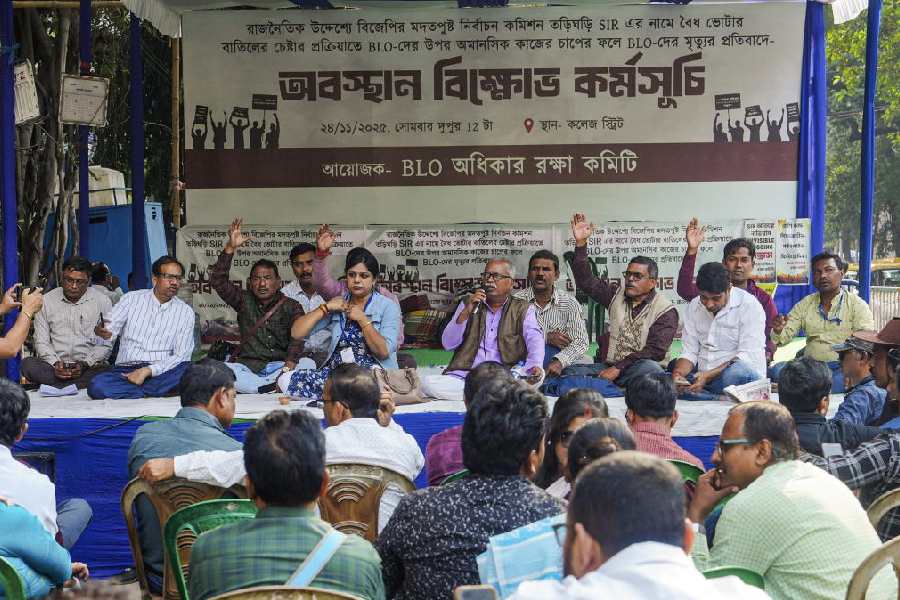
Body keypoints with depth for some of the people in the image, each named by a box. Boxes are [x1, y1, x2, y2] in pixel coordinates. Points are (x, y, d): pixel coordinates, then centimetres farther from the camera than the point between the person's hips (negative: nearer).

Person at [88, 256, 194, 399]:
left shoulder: (185, 312, 6)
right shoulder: (131, 299, 9)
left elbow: (181, 356, -1)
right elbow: (110, 329, -3)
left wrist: (148, 371, -14)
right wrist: (101, 331, -29)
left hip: (160, 372, -1)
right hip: (125, 370, 1)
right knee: (97, 386, -31)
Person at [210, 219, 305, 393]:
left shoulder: (292, 307, 7)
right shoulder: (244, 300, 14)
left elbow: (297, 337, -10)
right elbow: (217, 281, 2)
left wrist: (290, 362, -30)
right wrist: (230, 248, -9)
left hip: (279, 365, -1)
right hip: (247, 366, 2)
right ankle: (275, 387, -31)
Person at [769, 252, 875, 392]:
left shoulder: (857, 305, 4)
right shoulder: (805, 304, 16)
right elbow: (785, 336, 10)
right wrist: (778, 331, -16)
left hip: (841, 367, -3)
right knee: (777, 369, -26)